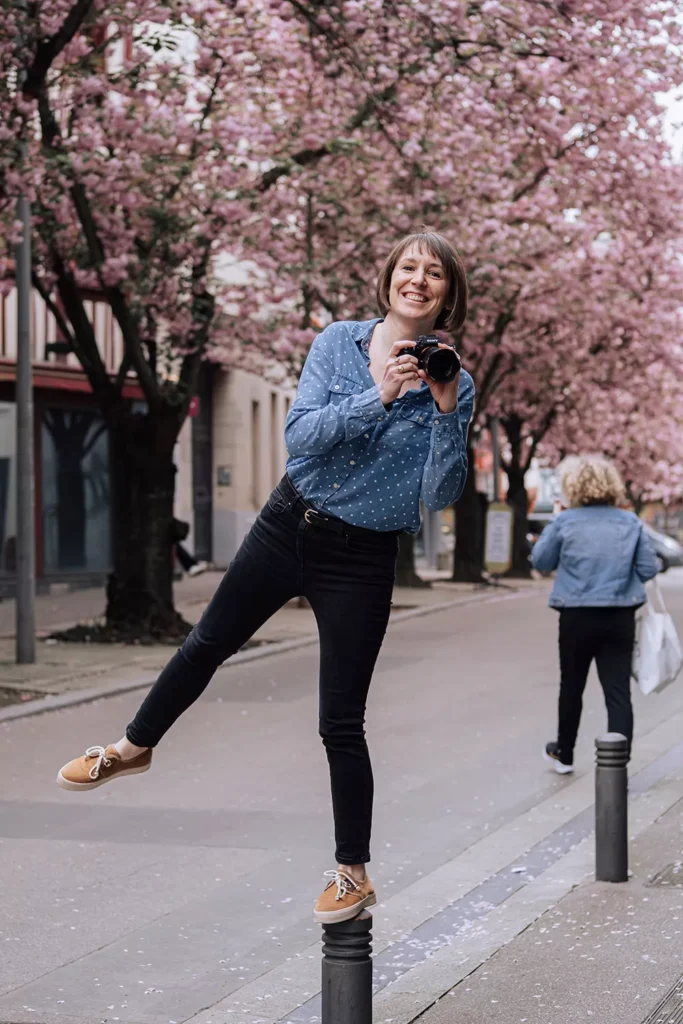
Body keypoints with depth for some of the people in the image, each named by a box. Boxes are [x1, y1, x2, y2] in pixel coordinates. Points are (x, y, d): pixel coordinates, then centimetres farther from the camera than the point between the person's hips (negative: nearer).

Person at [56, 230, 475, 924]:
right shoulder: (339, 343, -4)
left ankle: (353, 873, 14)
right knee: (209, 642, 18)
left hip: (361, 559, -2)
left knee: (341, 724, 0)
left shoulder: (453, 385, -6)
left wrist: (445, 413, -24)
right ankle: (136, 746, 44)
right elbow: (301, 434, -16)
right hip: (289, 527, 2)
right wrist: (379, 396, -27)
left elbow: (440, 496, -12)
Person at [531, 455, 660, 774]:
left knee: (572, 687, 17)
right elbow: (648, 569, 0)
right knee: (618, 692, 0)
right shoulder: (631, 523, -1)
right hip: (620, 618, 1)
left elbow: (541, 562, 2)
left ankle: (564, 755, 33)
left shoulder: (565, 522, -8)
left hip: (578, 618, -1)